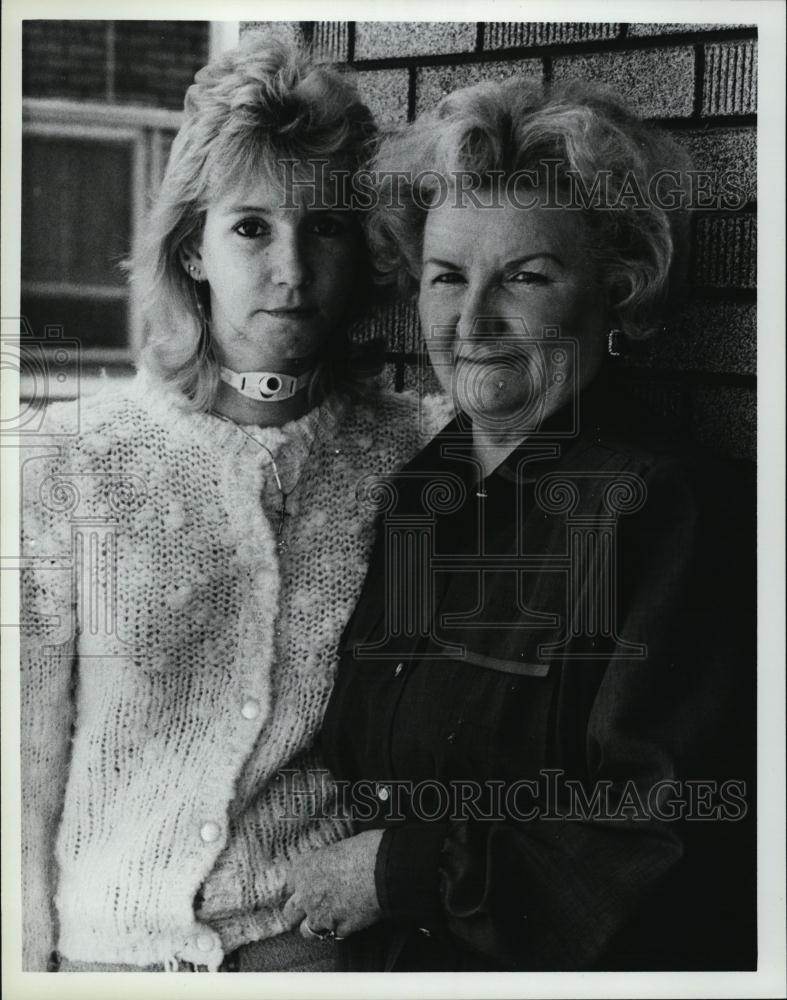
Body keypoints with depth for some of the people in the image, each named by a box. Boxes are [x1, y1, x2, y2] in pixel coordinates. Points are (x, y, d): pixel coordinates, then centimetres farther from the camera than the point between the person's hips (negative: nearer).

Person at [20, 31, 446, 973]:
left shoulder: (410, 460, -6)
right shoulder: (77, 456, -7)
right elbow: (33, 739, -3)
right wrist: (31, 951, -4)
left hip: (324, 938, 0)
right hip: (106, 943, 0)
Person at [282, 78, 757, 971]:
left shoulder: (680, 506, -18)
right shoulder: (413, 491, 2)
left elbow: (661, 843, -22)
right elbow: (352, 759, 10)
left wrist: (399, 870, -18)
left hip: (574, 965, -6)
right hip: (381, 956, 6)